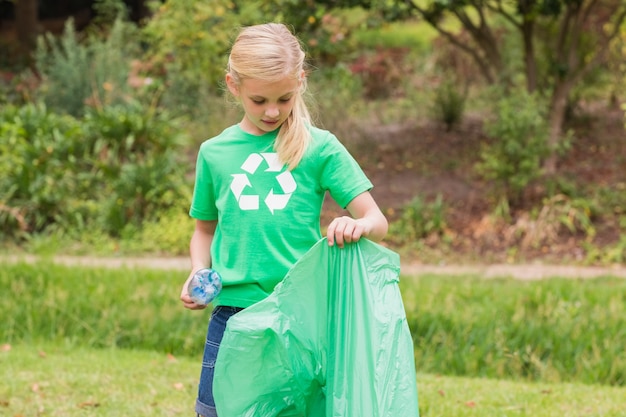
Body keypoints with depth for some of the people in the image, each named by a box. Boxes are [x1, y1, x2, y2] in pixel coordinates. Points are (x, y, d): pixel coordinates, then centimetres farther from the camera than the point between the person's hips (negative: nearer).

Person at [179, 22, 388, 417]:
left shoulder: (320, 148, -1)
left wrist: (358, 225, -26)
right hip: (233, 317, 2)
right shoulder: (214, 153, 7)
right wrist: (198, 273, 2)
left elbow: (377, 222, -3)